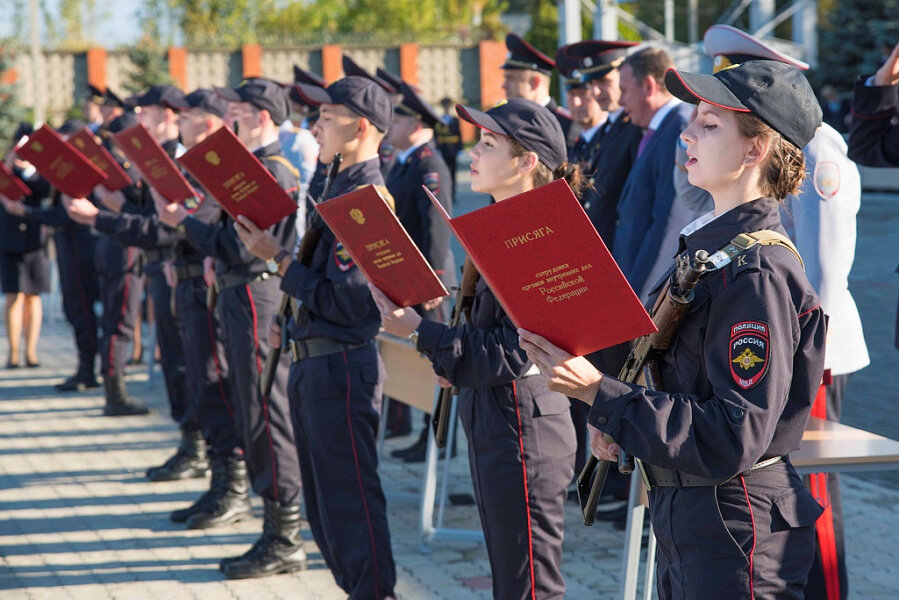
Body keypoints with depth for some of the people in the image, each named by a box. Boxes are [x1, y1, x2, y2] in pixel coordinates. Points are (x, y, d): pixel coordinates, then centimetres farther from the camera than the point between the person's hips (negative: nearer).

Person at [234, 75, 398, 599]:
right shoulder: (345, 188, 13)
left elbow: (343, 300, -21)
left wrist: (278, 257, -15)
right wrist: (292, 320, 9)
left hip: (341, 368, -10)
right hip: (314, 363, 10)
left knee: (350, 504, -3)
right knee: (324, 506, 17)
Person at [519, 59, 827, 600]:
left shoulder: (758, 272, -20)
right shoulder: (706, 244, 9)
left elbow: (731, 439, -26)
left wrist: (598, 392, -26)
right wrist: (617, 423, 0)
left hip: (737, 535, -9)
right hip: (685, 518, 9)